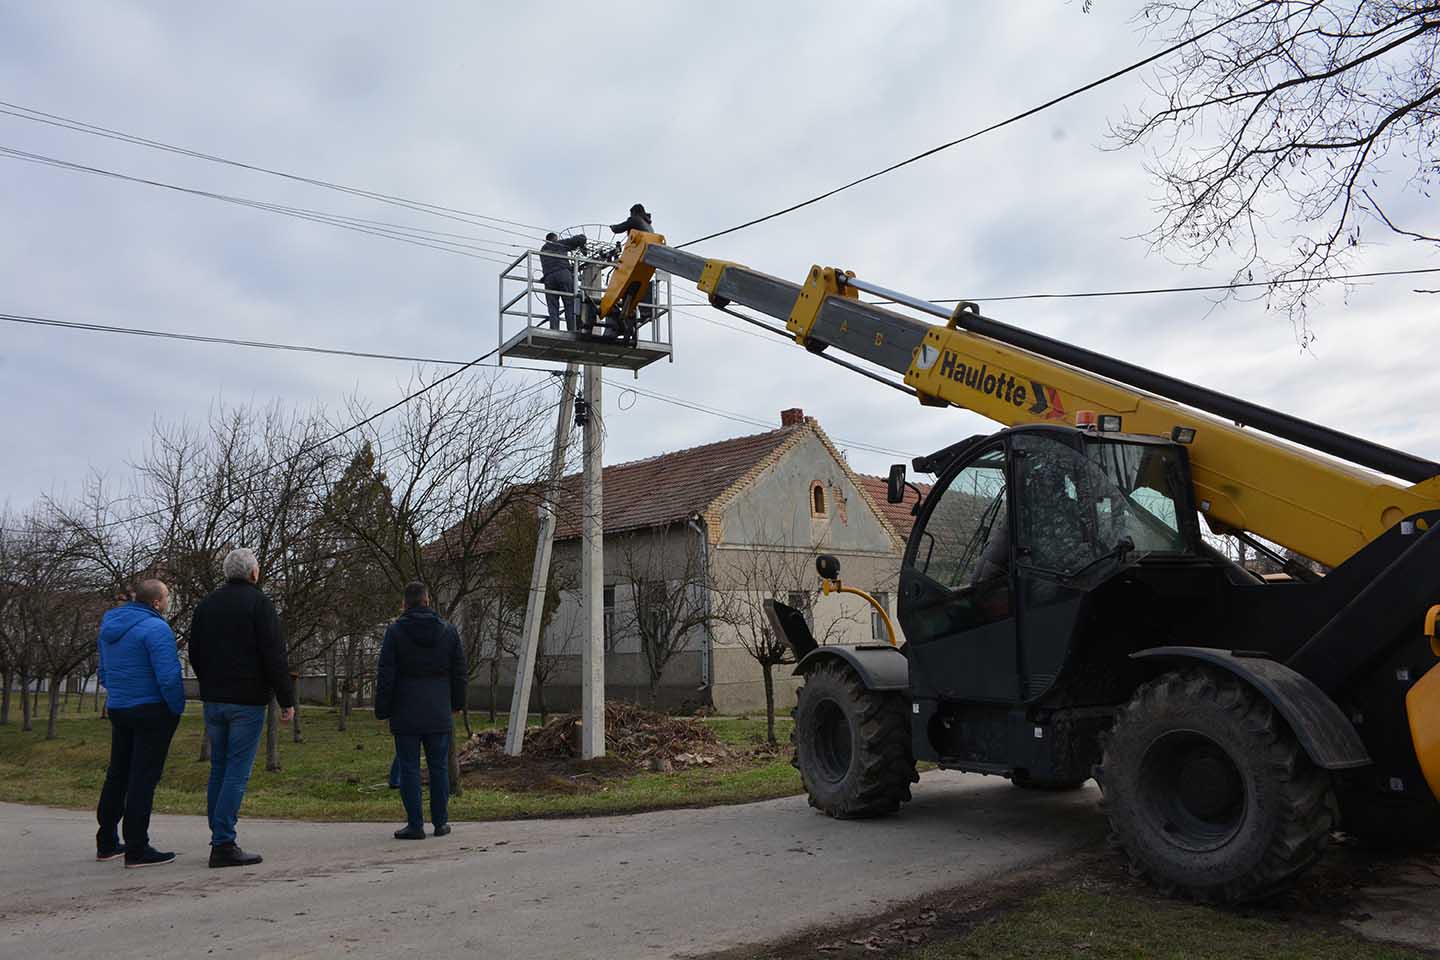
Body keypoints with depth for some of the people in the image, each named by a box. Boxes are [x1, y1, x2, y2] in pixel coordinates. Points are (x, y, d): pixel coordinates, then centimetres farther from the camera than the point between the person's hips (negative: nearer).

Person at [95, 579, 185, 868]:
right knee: (144, 777, -3)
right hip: (152, 711, -8)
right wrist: (178, 708, -10)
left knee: (117, 775, 17)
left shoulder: (109, 625, 10)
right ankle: (136, 849, 1)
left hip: (117, 710, 8)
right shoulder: (155, 628, -18)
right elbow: (168, 677, -22)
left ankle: (107, 844, 28)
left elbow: (104, 672, 18)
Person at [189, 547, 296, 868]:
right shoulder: (259, 602, -8)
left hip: (213, 700, 7)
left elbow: (195, 655, 17)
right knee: (237, 772, -5)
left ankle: (219, 838, 17)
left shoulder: (206, 605, 12)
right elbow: (274, 656, -13)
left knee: (218, 770, 13)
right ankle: (224, 845, -7)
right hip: (248, 701, -6)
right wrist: (287, 699, -8)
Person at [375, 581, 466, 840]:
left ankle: (415, 824, 3)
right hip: (439, 714, 3)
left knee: (409, 768, 3)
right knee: (439, 767, 10)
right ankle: (441, 822, 15)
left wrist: (382, 709, 1)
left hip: (406, 714, -2)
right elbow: (459, 671, 9)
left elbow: (385, 675, -5)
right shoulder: (448, 631, 5)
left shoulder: (395, 631, -4)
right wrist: (457, 703, 19)